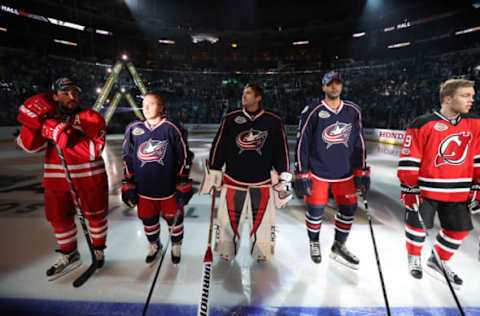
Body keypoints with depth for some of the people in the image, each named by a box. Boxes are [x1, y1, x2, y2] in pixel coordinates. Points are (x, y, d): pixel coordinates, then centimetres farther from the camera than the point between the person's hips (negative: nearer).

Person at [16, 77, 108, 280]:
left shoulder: (92, 118, -8)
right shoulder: (47, 117, 5)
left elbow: (93, 150, -22)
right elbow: (30, 146, -7)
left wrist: (63, 135, -29)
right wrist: (33, 121, -21)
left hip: (89, 178, -4)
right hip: (57, 178, 4)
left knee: (95, 215, 10)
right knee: (59, 218, 15)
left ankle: (98, 250, 35)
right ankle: (69, 255, 38)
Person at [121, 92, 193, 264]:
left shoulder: (172, 128, -8)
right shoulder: (133, 129, 3)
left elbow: (184, 157, -6)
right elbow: (128, 159, 9)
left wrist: (183, 186, -7)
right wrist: (128, 186, 7)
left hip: (169, 188, -3)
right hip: (144, 189, 3)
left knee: (174, 218, 13)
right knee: (148, 219, 18)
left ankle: (176, 246, 41)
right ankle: (154, 245, 48)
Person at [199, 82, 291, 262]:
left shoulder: (274, 122, 1)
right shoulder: (230, 119, 2)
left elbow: (281, 151, 6)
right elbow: (218, 147, 5)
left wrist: (283, 178, 4)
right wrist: (213, 173, 5)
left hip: (263, 184, 0)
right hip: (232, 182, 1)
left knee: (263, 221, 8)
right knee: (228, 220, 7)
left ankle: (261, 254, 32)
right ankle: (225, 254, 32)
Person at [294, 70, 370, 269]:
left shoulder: (353, 111, 4)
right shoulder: (312, 112, -10)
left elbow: (359, 143, 10)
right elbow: (302, 144, -9)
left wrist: (362, 171, 8)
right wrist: (302, 175, -10)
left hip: (345, 174, 4)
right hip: (318, 172, -4)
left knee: (349, 208, 9)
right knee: (316, 210, 4)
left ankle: (338, 247, 32)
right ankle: (314, 243, 33)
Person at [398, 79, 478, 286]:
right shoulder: (423, 124, -13)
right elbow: (408, 160, -12)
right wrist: (409, 189, -12)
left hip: (458, 192, 6)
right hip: (425, 189, -5)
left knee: (459, 229, 14)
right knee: (417, 225, 5)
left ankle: (438, 261, 38)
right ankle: (414, 258, 33)